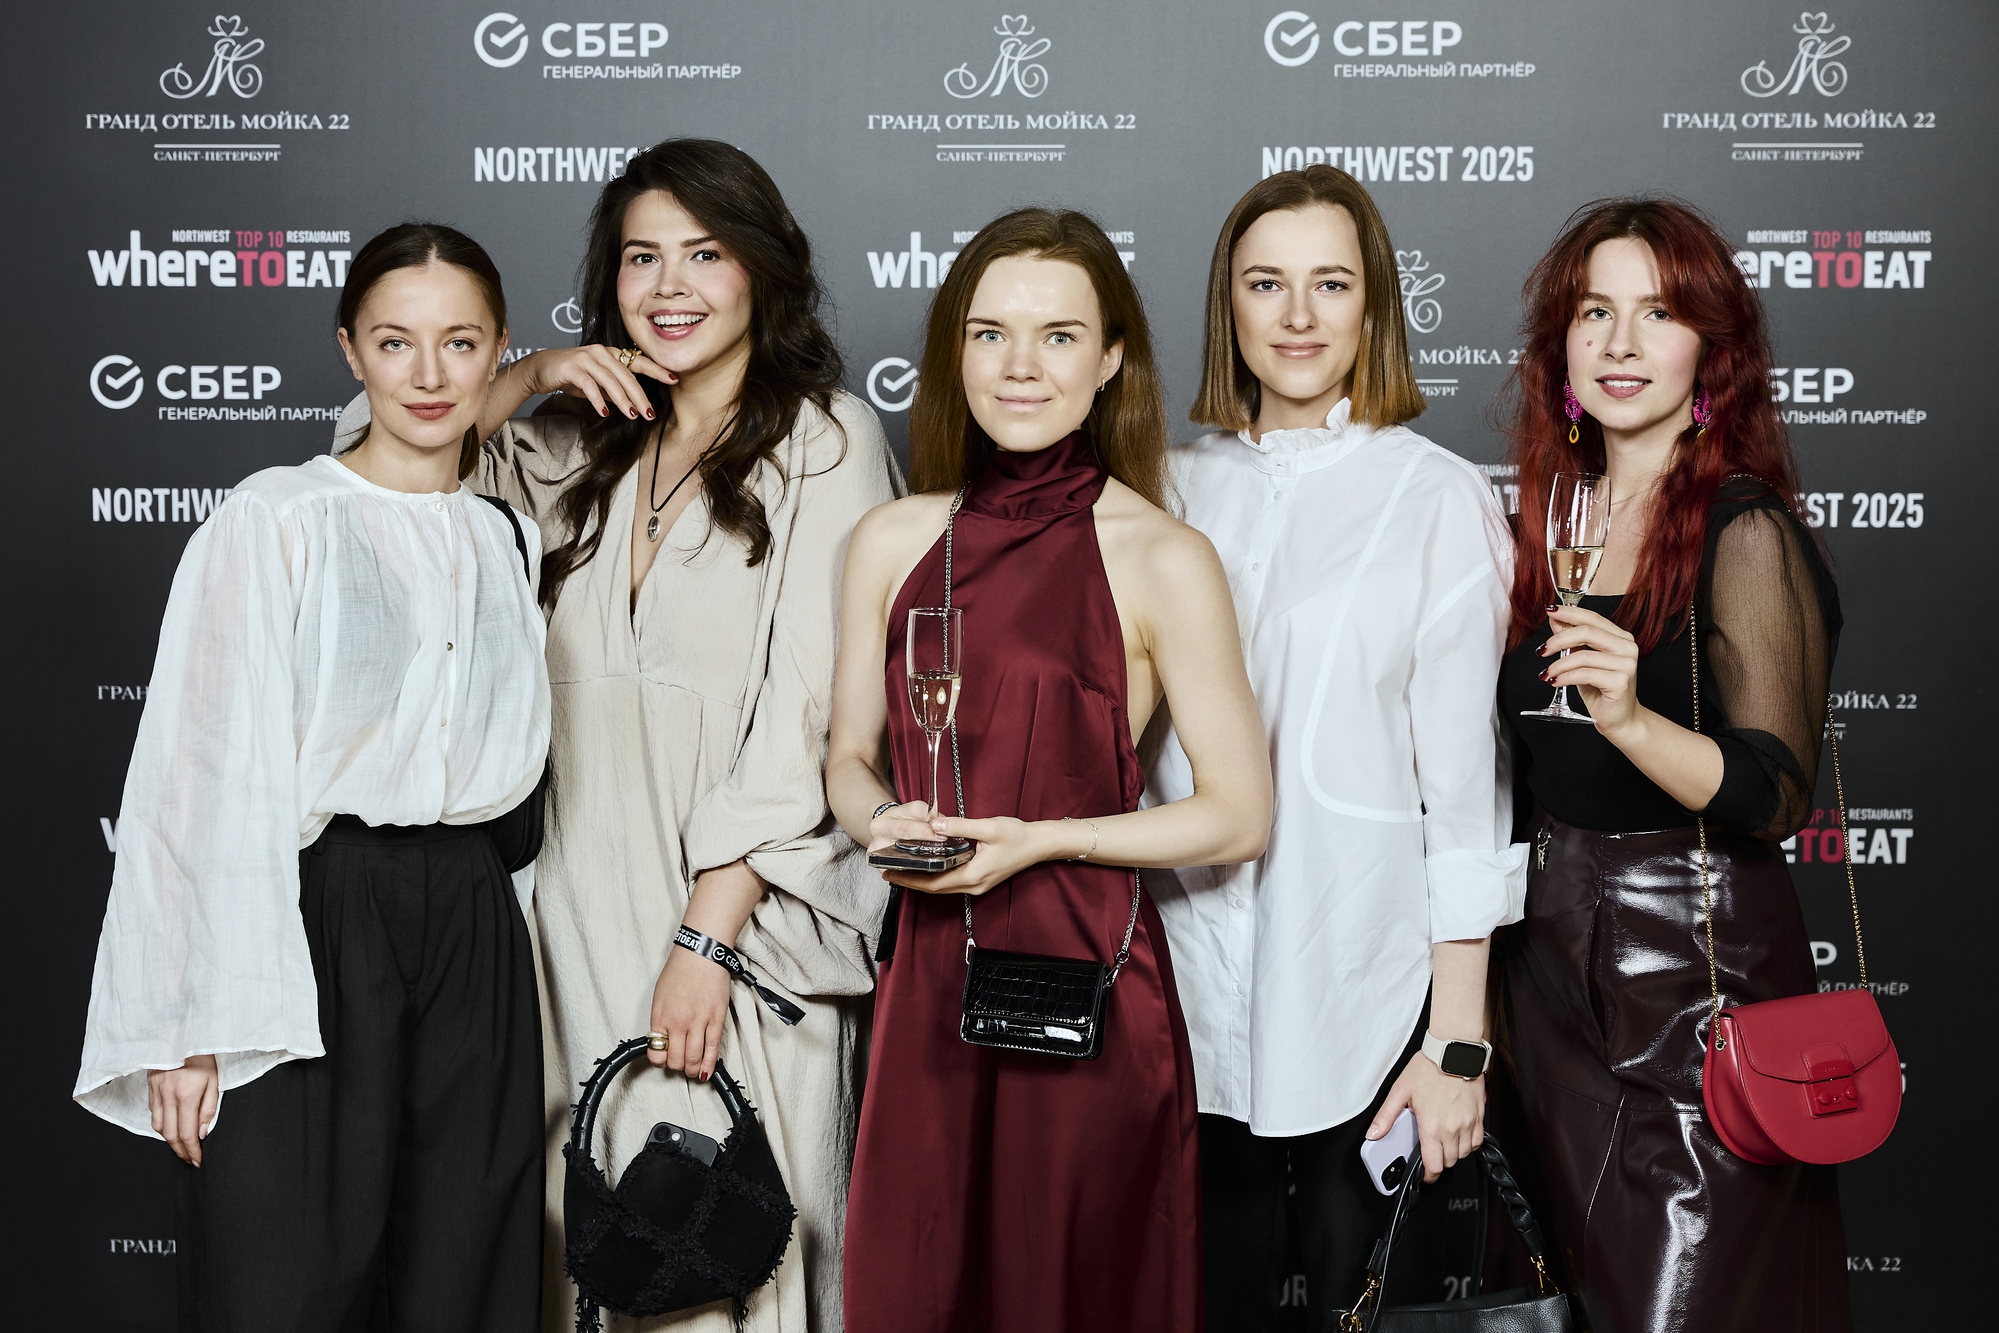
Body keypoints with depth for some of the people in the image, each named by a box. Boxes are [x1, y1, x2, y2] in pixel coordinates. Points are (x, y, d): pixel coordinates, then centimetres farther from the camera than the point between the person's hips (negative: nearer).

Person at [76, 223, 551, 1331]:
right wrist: (193, 1025, -12)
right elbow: (204, 776, -9)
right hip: (308, 930, -5)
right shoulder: (274, 520, -4)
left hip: (471, 934, 5)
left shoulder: (508, 540, 12)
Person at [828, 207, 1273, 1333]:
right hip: (929, 975, 4)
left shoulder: (1164, 561, -8)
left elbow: (1239, 817, -6)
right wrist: (881, 818, -8)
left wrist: (1038, 839, -13)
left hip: (1087, 981, -4)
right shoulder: (892, 541, 5)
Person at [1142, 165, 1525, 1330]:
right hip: (1195, 988, 4)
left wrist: (1459, 1038, -9)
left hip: (1365, 990, -3)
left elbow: (1466, 780, -6)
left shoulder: (1439, 497, -4)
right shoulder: (1177, 489, 8)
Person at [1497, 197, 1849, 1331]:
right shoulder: (1555, 516, 8)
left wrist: (1633, 720, -35)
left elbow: (1776, 795, -17)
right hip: (1557, 961, 7)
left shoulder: (1745, 532, -12)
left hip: (1700, 967, -6)